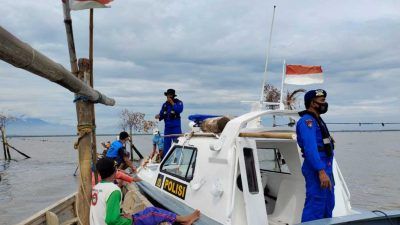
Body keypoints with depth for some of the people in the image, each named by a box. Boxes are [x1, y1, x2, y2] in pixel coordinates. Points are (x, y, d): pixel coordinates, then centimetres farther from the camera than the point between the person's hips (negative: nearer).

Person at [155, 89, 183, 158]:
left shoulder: (178, 102, -1)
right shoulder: (165, 104, 12)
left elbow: (179, 110, -21)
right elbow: (162, 115, 14)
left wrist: (172, 103, -18)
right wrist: (159, 116, -8)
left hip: (176, 127, -5)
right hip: (167, 127, 5)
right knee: (166, 143, 8)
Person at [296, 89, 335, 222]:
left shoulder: (317, 120, 18)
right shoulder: (307, 121, -14)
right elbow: (310, 148, -24)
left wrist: (327, 170, 20)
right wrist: (321, 171, -30)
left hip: (325, 168, 11)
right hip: (317, 169, -11)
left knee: (328, 205, 19)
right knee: (315, 207, -8)